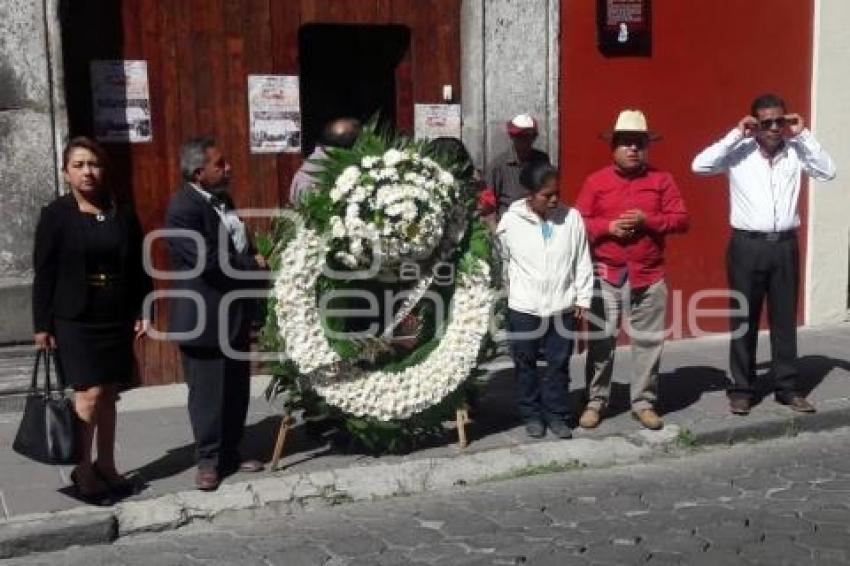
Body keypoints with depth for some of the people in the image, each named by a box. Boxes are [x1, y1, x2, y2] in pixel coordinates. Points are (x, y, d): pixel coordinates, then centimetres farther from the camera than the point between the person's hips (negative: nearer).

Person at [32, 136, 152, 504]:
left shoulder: (123, 215, 6)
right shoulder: (55, 215, -3)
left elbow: (137, 268, 9)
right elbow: (44, 274, -4)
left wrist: (141, 313, 3)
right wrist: (42, 325, -7)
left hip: (117, 319, 4)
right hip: (74, 321, -4)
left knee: (108, 395, 9)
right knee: (89, 394, -8)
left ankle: (106, 465, 21)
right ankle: (82, 471, 6)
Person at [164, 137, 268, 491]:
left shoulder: (222, 200, 11)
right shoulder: (183, 207, -18)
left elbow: (242, 246, 20)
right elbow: (210, 261, -25)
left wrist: (255, 264, 1)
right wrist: (254, 266, -10)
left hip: (235, 314, 9)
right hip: (204, 318, -8)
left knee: (237, 391, 14)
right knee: (207, 393, 2)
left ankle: (230, 454, 26)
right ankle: (209, 461, 14)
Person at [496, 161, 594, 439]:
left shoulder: (571, 217, -3)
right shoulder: (511, 221, -6)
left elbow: (582, 261, 3)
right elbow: (501, 261, 4)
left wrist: (582, 298, 2)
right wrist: (501, 296, 7)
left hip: (562, 307, 1)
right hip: (523, 308, -1)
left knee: (559, 363, 9)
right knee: (526, 365, 10)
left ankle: (557, 414, 22)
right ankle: (532, 415, 24)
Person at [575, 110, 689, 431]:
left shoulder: (661, 180, 5)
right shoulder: (595, 182, 4)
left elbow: (681, 220, 1)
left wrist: (647, 220, -13)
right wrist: (608, 227, -14)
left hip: (648, 276, 1)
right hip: (605, 275, -1)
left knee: (648, 341, 6)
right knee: (600, 340, 3)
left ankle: (644, 403, 17)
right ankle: (595, 402, 14)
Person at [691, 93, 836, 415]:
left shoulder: (795, 152, 3)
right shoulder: (739, 152, -4)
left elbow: (828, 172, -5)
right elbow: (700, 165, -15)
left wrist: (803, 135, -7)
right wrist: (735, 135, -13)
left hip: (785, 245, 2)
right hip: (747, 245, -2)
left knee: (785, 319, 11)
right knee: (743, 319, 6)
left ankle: (787, 387, 21)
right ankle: (742, 388, 15)